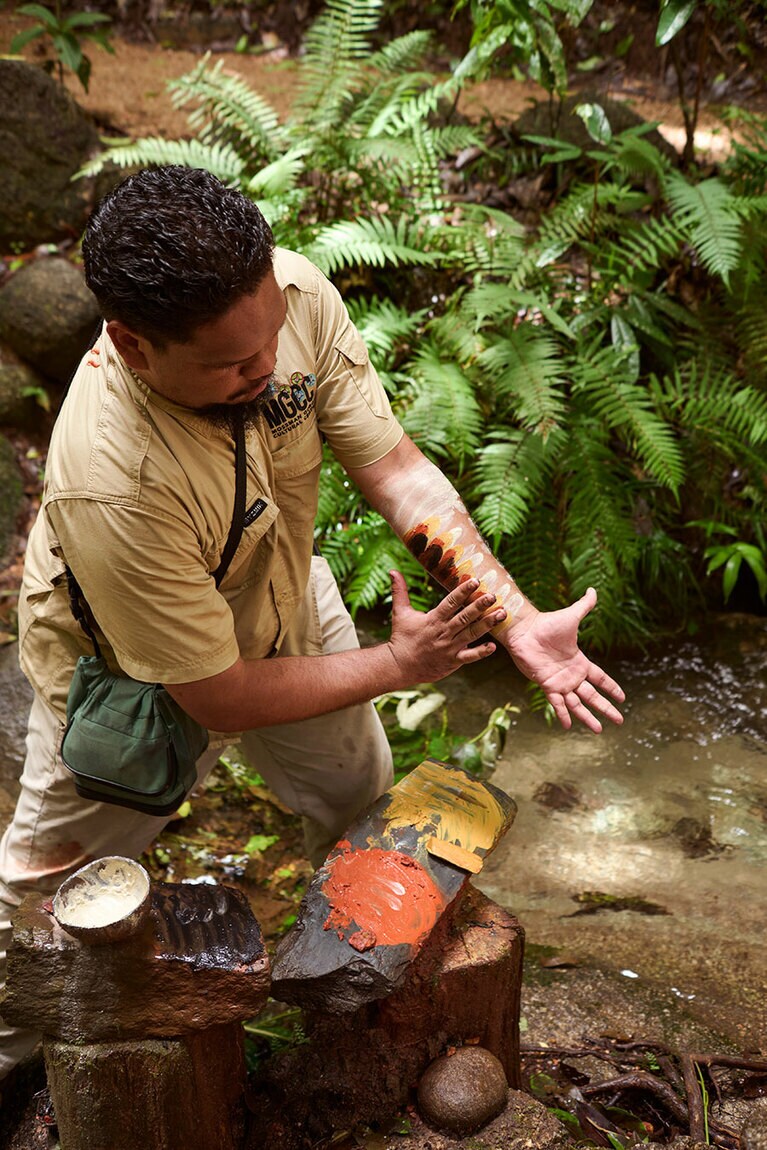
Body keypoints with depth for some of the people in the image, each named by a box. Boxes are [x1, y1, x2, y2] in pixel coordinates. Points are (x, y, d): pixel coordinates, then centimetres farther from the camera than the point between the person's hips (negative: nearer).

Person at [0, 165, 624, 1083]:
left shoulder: (293, 291, -31)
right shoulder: (110, 486, -46)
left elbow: (397, 471, -23)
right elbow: (217, 697, -32)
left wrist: (520, 623, -31)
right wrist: (395, 665, -22)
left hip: (281, 596, 5)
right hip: (130, 680, -5)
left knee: (359, 792, 25)